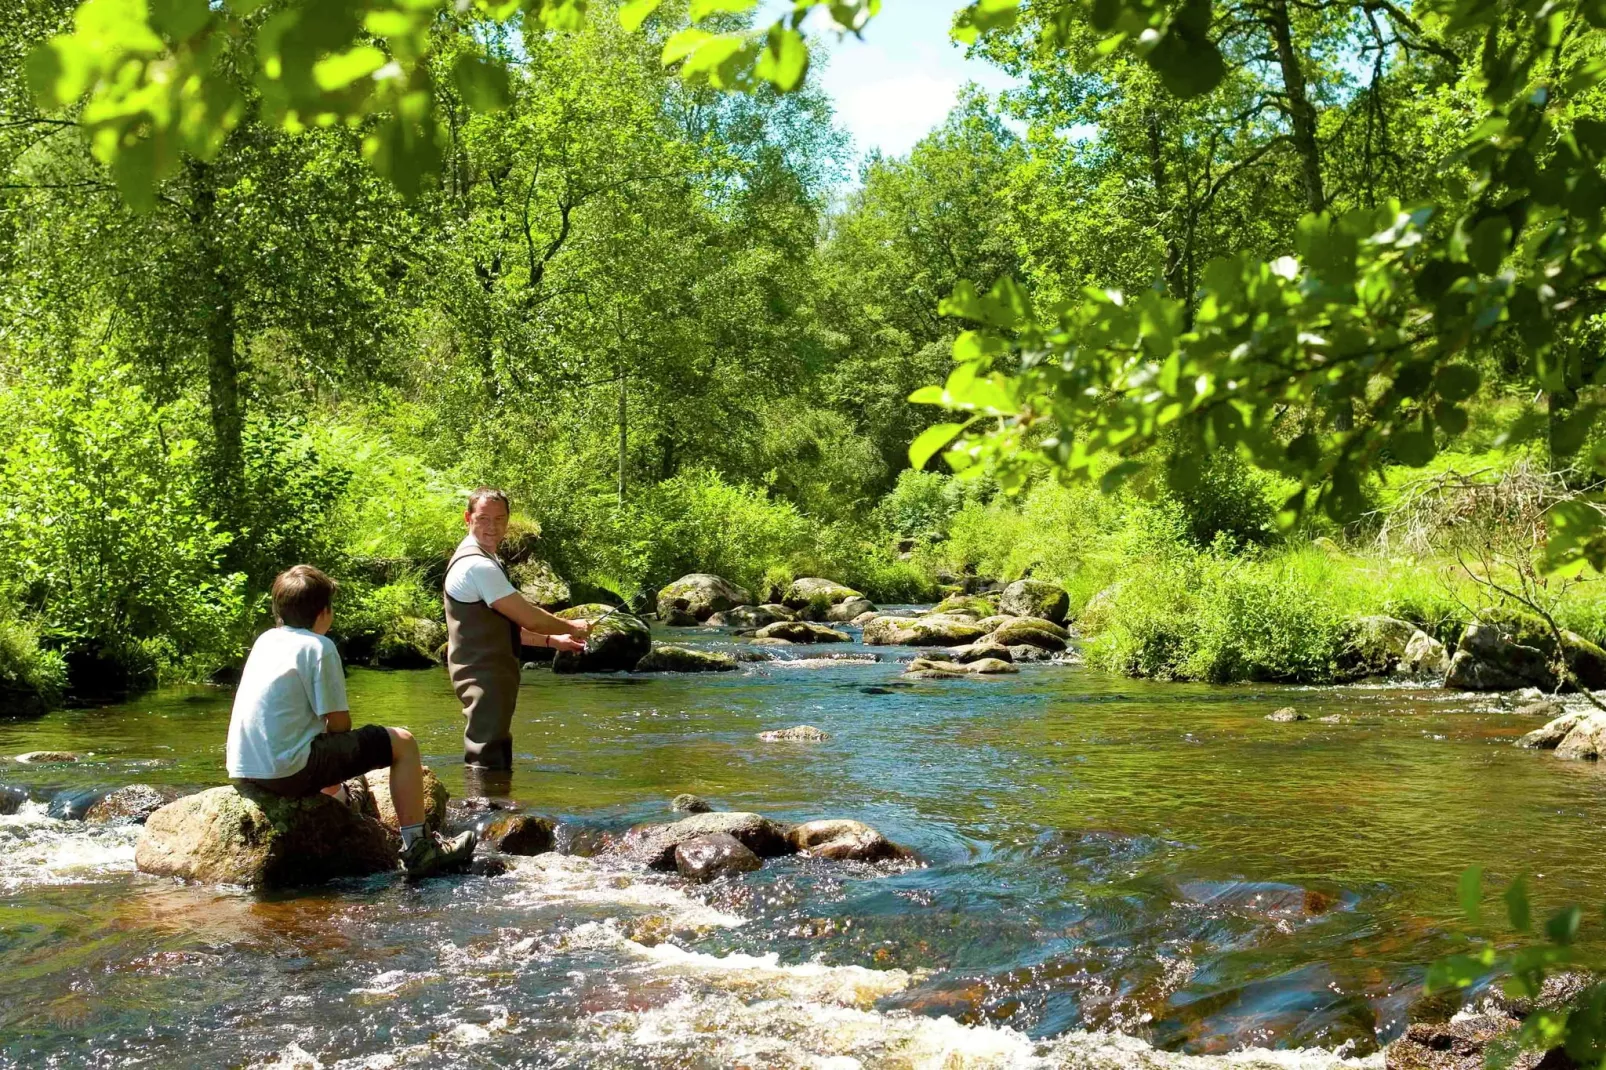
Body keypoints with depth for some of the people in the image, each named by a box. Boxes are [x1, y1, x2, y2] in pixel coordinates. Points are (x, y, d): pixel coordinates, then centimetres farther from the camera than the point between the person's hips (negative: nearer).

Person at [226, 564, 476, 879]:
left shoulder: (264, 641, 14)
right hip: (288, 770, -9)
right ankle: (417, 848, 0)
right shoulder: (319, 647, -8)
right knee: (402, 743, 0)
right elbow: (339, 723, -9)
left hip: (244, 772, 9)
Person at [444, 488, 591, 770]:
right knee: (488, 762, -11)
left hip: (490, 674, 11)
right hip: (484, 676, -11)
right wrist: (572, 627, 0)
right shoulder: (478, 565, -18)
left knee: (497, 759, 17)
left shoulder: (486, 560, 16)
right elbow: (528, 617, -17)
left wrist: (553, 640, 17)